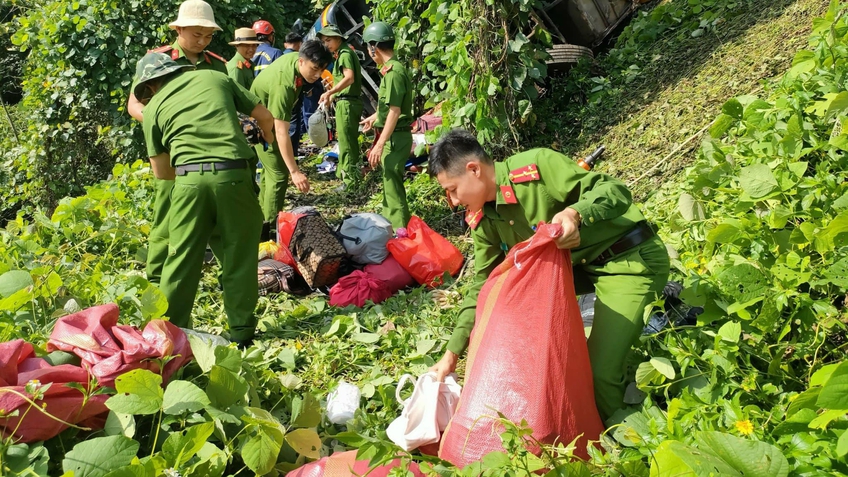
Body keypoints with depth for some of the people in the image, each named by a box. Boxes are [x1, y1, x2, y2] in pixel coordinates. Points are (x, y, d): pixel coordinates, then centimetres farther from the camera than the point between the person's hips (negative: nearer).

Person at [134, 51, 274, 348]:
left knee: (182, 258, 11)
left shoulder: (154, 107, 15)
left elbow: (161, 171, 16)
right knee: (239, 254, 11)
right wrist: (268, 138, 40)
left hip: (189, 179, 0)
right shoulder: (215, 78, 17)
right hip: (233, 175, 0)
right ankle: (241, 330, 19)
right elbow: (264, 116, 18)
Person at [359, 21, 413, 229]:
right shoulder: (393, 68, 11)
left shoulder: (393, 72, -19)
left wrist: (380, 144, -24)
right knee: (390, 183, 20)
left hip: (395, 138, -10)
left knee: (393, 186, -4)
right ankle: (389, 225, 34)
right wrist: (373, 118, 40)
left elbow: (395, 111, -23)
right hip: (393, 136, 10)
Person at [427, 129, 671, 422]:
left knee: (600, 372, -16)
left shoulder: (536, 166, -23)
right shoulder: (483, 221, 0)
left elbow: (615, 190, -23)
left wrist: (574, 213, -44)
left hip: (632, 258, -8)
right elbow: (484, 286, 6)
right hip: (579, 262, 8)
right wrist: (452, 354, 5)